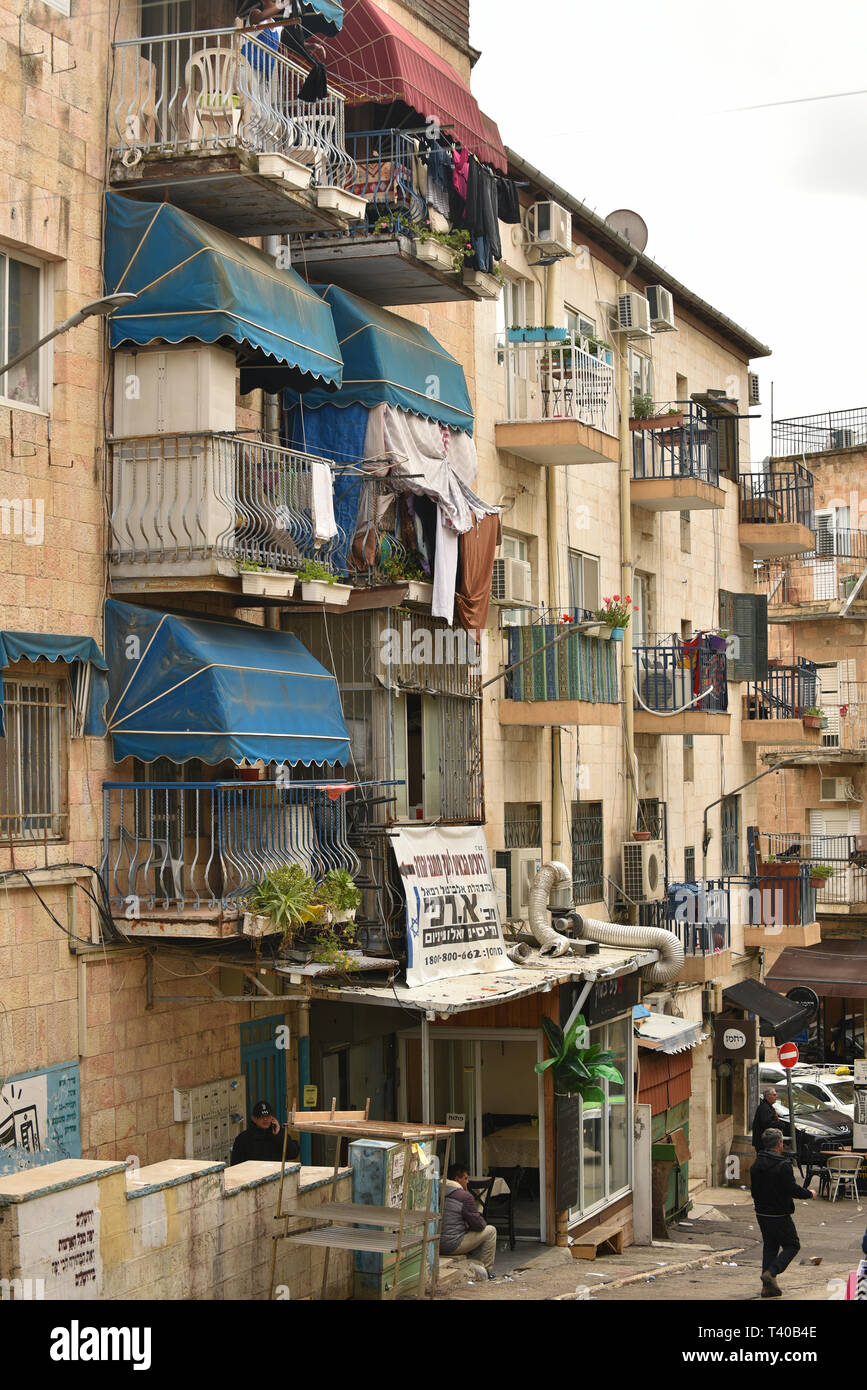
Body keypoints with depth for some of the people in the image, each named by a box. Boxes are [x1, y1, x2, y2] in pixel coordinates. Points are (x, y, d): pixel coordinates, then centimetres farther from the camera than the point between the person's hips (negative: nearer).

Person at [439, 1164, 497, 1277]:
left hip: (435, 1245, 7)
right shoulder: (465, 1196, -12)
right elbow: (479, 1224, -7)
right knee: (491, 1231, 7)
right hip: (451, 1245, -7)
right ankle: (487, 1270, 12)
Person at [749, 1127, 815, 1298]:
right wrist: (809, 1194, 0)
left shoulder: (756, 1165, 5)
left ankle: (768, 1287, 12)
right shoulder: (783, 1165, -18)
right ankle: (771, 1272, -12)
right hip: (779, 1215, -7)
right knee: (792, 1245, 6)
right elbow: (792, 1189, -18)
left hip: (761, 1213, 7)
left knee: (770, 1246, 16)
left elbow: (753, 1189, 10)